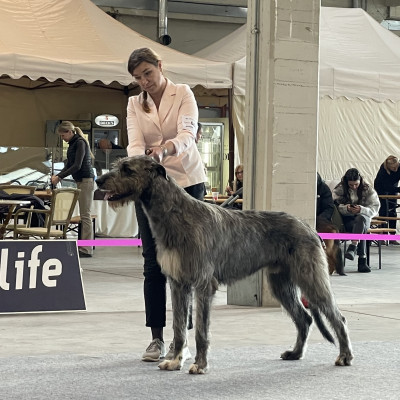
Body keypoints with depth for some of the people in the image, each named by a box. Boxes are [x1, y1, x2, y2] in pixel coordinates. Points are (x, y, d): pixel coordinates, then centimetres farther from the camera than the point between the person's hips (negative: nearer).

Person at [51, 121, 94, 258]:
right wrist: (57, 175, 0)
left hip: (86, 180, -10)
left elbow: (77, 165, -20)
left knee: (85, 215, -9)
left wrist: (60, 177, -19)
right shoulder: (72, 144, 15)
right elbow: (69, 165, 16)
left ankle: (86, 249, -8)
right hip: (81, 181, 10)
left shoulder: (80, 143, -14)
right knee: (84, 215, 11)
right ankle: (86, 245, 14)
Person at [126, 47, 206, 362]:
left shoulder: (183, 94, -5)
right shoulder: (135, 104, 6)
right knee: (153, 262, 1)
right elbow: (135, 143, -8)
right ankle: (157, 338, 6)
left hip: (186, 182, -3)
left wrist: (165, 148, -43)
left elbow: (187, 134, -21)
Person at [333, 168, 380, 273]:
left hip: (363, 217, 1)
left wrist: (361, 209, -22)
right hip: (346, 220, -1)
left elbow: (374, 209, -3)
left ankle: (352, 248, -53)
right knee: (361, 229, -35)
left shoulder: (368, 190, 3)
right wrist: (346, 208, -24)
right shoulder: (339, 189, 3)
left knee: (360, 218, -39)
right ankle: (362, 259, -42)